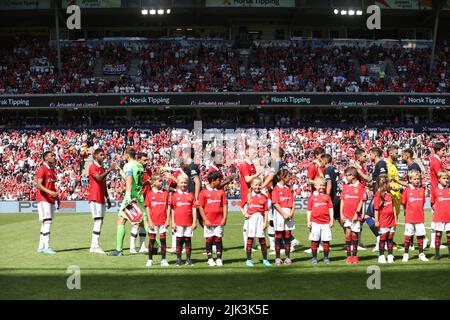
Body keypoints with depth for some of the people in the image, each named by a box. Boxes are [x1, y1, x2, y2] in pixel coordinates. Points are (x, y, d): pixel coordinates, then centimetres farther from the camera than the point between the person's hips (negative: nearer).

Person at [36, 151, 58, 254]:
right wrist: (50, 192, -33)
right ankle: (46, 246, -16)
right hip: (44, 200, -9)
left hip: (51, 200, 9)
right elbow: (39, 185, -20)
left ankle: (41, 247, 13)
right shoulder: (42, 169, -9)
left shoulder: (52, 170, 18)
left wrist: (57, 196, 19)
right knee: (47, 222, -14)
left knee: (46, 223, 9)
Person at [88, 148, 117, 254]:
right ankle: (95, 246, -15)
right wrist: (109, 170, -31)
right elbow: (99, 178, -26)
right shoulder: (93, 167, -7)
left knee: (100, 222, 7)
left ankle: (94, 246, 10)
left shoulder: (103, 168, 19)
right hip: (94, 198, -9)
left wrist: (108, 199, 20)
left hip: (101, 199, 9)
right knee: (98, 221, -14)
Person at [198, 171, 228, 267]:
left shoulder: (221, 192, 7)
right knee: (209, 239, 4)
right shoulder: (204, 192, -1)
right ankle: (210, 259, 12)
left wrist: (224, 218, -4)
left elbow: (225, 205, 6)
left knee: (218, 239, 3)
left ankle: (219, 259, 8)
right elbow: (201, 207, -1)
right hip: (208, 221, -2)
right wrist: (205, 220, -8)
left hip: (219, 221, 2)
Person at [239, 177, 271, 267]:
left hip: (260, 219, 0)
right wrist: (244, 214, -2)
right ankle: (249, 260, 8)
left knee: (262, 239, 3)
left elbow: (266, 210, 2)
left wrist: (265, 222, -5)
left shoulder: (264, 197, 4)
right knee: (250, 239, 2)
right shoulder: (248, 196, 5)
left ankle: (265, 259, 10)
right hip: (251, 219, 0)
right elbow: (240, 206, 12)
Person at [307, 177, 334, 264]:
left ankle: (326, 257, 14)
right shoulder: (312, 197, 4)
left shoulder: (327, 197, 7)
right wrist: (308, 221, -1)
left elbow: (330, 209, 6)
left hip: (326, 222, 1)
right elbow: (309, 210, 5)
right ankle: (314, 257, 11)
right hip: (315, 222, -1)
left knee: (326, 240, 4)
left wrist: (331, 220, 0)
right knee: (314, 240, 3)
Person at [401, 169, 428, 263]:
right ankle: (406, 254, 9)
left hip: (420, 217, 2)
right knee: (408, 236, 1)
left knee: (420, 236, 6)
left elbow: (423, 202, 14)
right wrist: (407, 211, 6)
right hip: (409, 217, -2)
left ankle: (421, 254, 15)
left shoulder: (422, 190, 6)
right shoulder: (407, 190, -2)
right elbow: (404, 203, 4)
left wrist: (419, 210, 7)